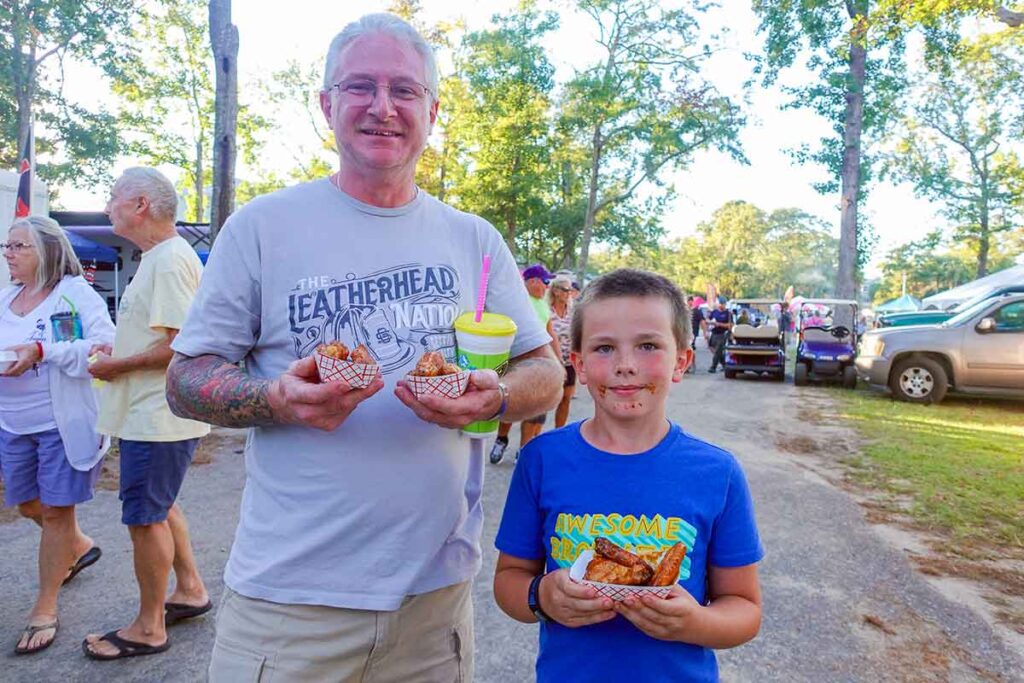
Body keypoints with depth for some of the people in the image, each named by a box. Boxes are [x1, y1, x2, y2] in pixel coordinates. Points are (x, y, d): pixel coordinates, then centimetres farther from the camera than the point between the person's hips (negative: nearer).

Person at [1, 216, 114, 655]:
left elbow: (105, 347, -19)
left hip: (62, 422, -6)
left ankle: (45, 609, 19)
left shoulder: (76, 293, -10)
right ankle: (79, 546, 47)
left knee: (56, 511, 4)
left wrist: (42, 352, -27)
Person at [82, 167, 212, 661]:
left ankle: (149, 628, 19)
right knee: (158, 508, 21)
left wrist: (116, 366, -15)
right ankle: (190, 590, 36)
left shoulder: (170, 259, -19)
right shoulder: (156, 258, 15)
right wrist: (116, 351, 8)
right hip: (149, 413, 10)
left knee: (145, 517, 2)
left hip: (158, 418, -10)